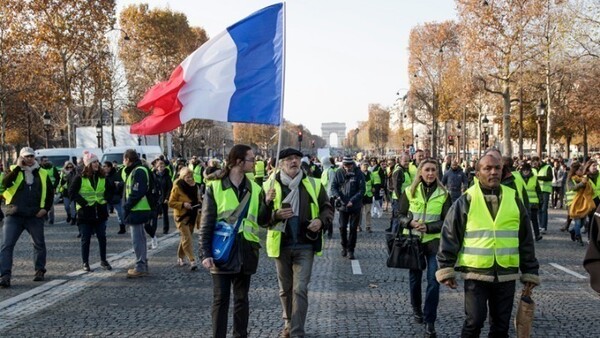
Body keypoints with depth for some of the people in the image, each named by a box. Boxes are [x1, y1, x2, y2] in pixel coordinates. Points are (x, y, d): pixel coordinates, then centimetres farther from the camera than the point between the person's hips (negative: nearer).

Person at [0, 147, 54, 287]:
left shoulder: (42, 174, 9)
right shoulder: (14, 170, 4)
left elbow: (50, 192, 14)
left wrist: (46, 208, 2)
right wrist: (18, 167, -18)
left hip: (35, 216, 2)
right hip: (14, 215, -2)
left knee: (39, 244, 11)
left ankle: (40, 270, 28)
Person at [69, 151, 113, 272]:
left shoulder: (103, 177, 7)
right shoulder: (80, 178, -6)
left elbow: (110, 190, 19)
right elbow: (72, 192, -8)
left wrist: (105, 199, 3)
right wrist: (83, 202, -13)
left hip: (100, 212, 4)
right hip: (85, 213, -4)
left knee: (102, 237, 7)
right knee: (86, 239, 3)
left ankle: (103, 261, 20)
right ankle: (85, 263, 13)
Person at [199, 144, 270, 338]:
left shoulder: (254, 189, 6)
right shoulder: (215, 187, -5)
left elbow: (262, 221, 4)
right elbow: (206, 223, -5)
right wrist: (205, 253, -11)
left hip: (245, 253, 3)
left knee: (242, 298, 12)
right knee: (220, 299, 4)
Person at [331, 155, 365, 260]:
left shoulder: (358, 174, -5)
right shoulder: (339, 173, 1)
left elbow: (362, 190, -8)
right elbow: (333, 186, 1)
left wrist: (353, 200, -18)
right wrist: (337, 196, -18)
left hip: (355, 206, -2)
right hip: (342, 205, 2)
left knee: (353, 228, 1)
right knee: (342, 227, 7)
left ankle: (350, 250, 11)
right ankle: (344, 247, 27)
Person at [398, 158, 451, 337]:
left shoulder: (443, 194, -3)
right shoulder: (409, 192, -1)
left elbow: (446, 221, -4)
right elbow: (400, 215, 3)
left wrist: (428, 227, -18)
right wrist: (411, 222, -18)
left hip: (434, 241, -1)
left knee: (433, 281, -7)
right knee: (415, 278, 14)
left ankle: (430, 321, 2)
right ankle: (416, 308, 38)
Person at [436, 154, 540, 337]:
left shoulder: (513, 200, 5)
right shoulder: (466, 200, -4)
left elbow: (526, 239, 11)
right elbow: (449, 236, -3)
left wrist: (530, 272, 11)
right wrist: (446, 269, -7)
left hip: (506, 274, 3)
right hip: (475, 273, -3)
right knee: (475, 321, -4)